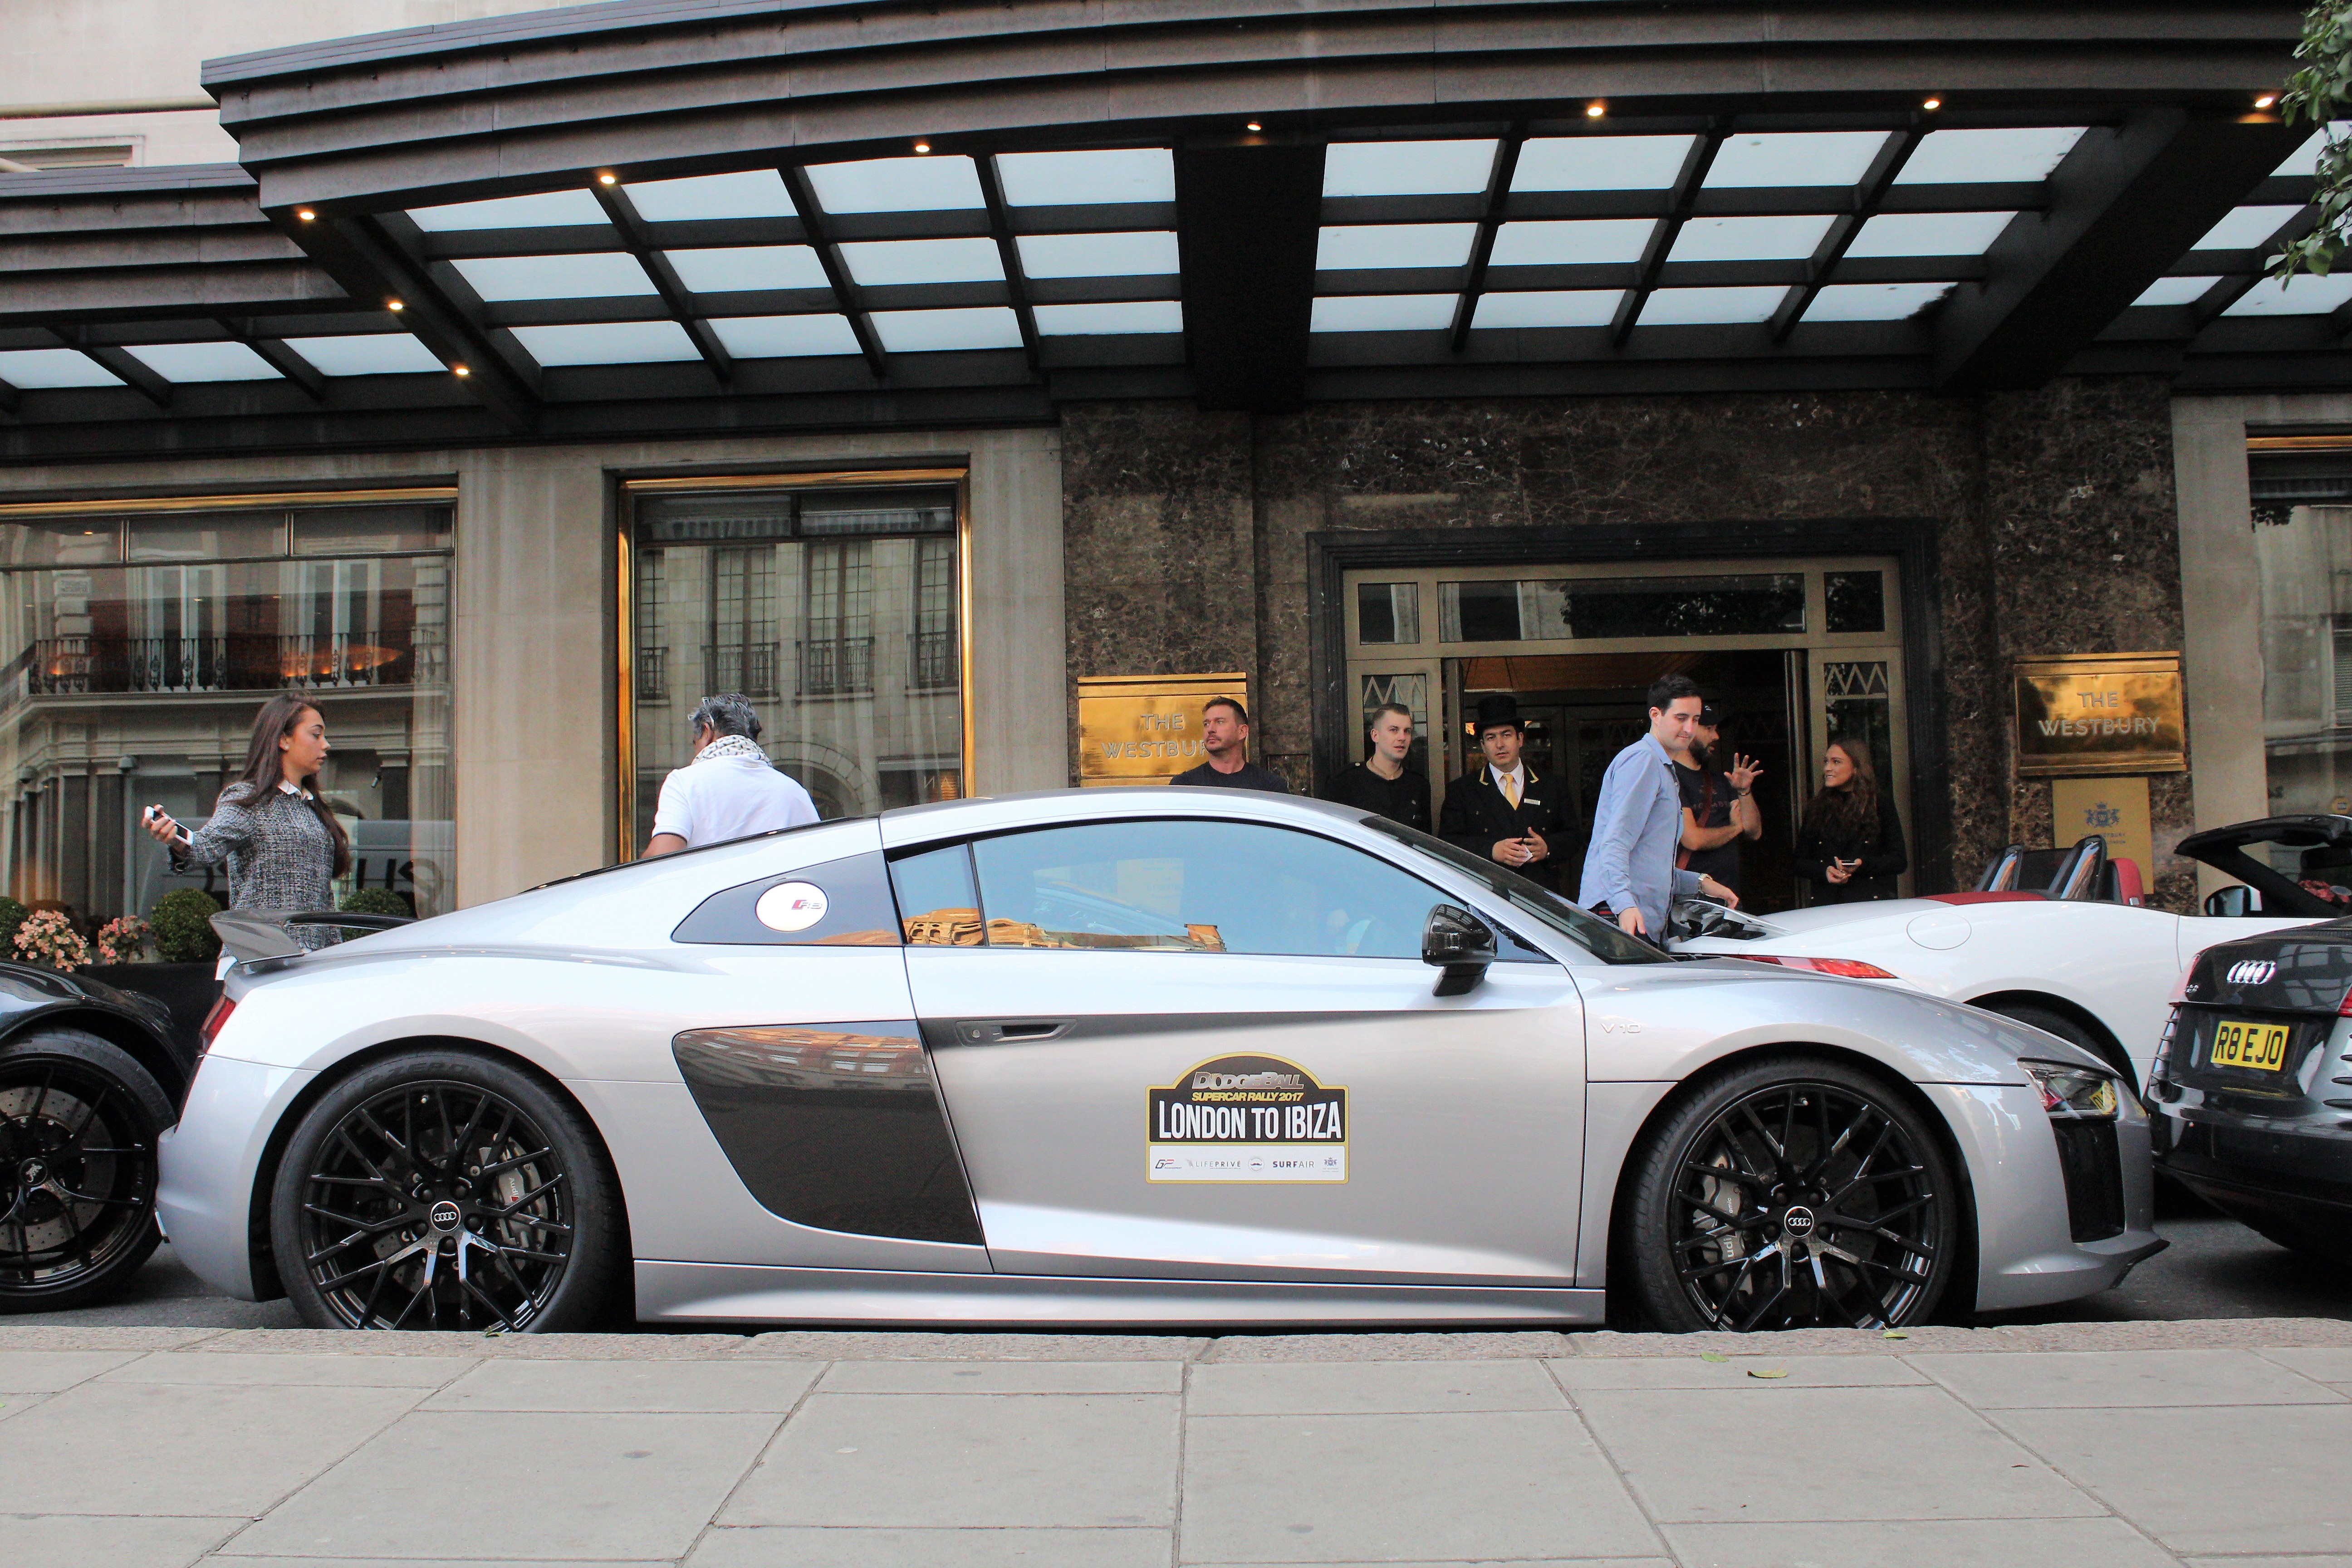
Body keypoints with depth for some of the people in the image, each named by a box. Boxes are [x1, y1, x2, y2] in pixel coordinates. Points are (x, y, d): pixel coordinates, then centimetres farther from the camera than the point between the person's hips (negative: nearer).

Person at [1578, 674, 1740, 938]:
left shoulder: (1664, 769, 28)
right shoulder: (1642, 758, -5)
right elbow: (1615, 843, -18)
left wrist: (1700, 883, 23)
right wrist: (1625, 905, -30)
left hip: (1649, 924, 10)